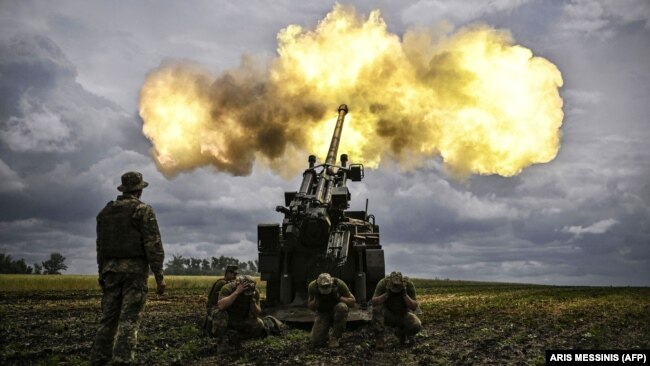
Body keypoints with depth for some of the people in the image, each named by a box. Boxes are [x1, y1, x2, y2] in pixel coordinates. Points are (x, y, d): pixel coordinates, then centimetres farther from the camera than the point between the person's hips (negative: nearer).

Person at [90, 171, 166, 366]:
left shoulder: (105, 211, 14)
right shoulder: (143, 210, -6)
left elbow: (100, 245, 16)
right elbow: (153, 245, -12)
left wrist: (102, 273, 23)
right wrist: (159, 275, -10)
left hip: (111, 269, 6)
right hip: (135, 269, -5)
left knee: (108, 317, 11)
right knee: (129, 319, -6)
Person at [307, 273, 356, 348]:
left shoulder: (339, 284, -25)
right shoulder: (312, 286, -20)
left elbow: (352, 301, -16)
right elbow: (310, 306, -9)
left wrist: (339, 297, -33)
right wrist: (316, 299, -30)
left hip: (337, 312, 0)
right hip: (322, 313, 0)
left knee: (342, 307, -37)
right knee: (315, 343, -19)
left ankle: (336, 338, -19)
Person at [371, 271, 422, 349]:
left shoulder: (409, 284, -20)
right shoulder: (383, 283, -22)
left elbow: (414, 307, -20)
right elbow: (373, 302, -27)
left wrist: (405, 295, -35)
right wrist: (386, 294, -39)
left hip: (403, 315, 1)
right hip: (388, 315, -1)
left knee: (417, 326, -27)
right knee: (377, 308, -33)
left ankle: (401, 333, 8)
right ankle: (379, 338, -19)